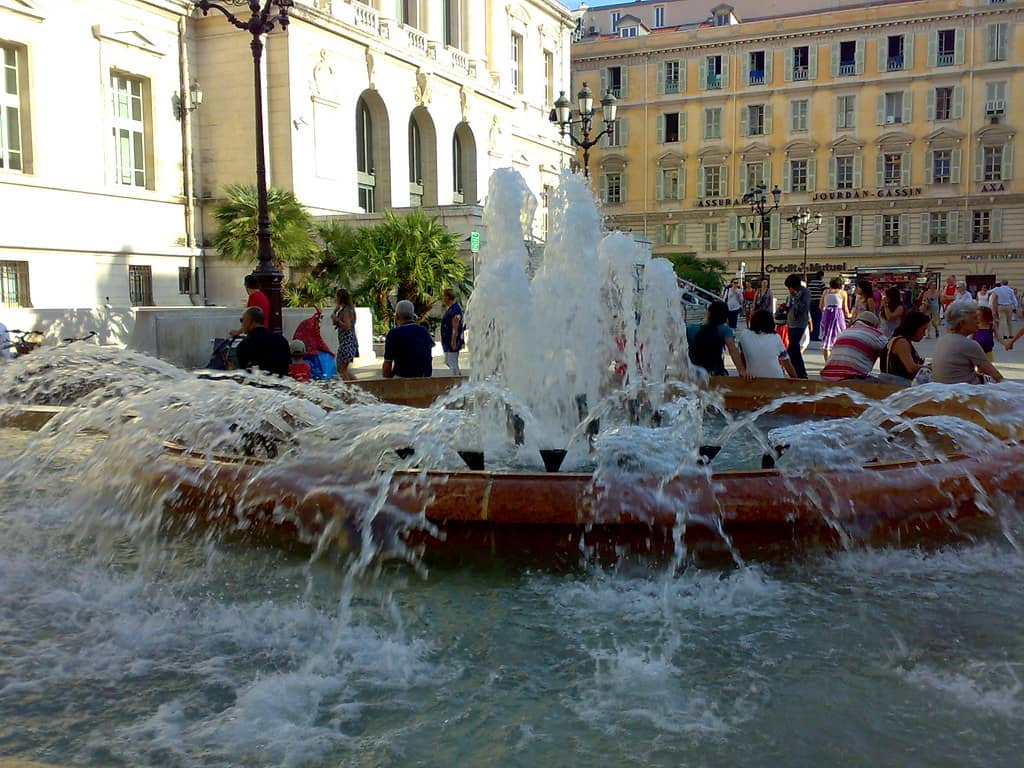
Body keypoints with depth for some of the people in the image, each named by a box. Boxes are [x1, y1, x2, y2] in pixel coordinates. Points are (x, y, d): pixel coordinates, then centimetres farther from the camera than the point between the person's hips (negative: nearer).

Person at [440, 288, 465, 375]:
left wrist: (453, 342, -24)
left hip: (452, 342, -10)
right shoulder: (448, 308, 12)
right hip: (447, 341, 10)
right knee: (447, 362, 17)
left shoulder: (455, 310, -20)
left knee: (453, 363, -4)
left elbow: (455, 329, -23)